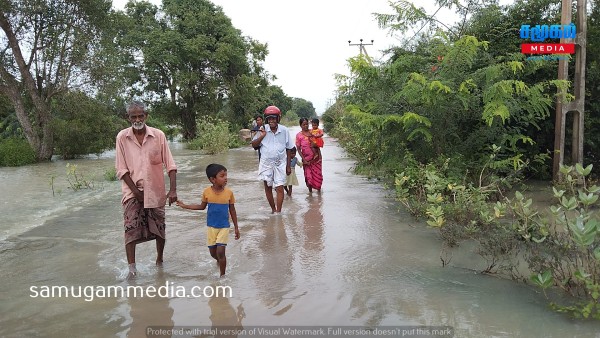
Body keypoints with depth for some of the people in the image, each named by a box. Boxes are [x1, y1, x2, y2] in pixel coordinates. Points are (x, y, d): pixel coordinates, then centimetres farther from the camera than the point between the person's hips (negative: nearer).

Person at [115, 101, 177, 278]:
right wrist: (136, 191, -11)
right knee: (131, 229, -10)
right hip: (132, 191, 0)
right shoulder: (122, 137, -6)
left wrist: (173, 190, -14)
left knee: (159, 228, 10)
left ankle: (159, 260, 32)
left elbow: (170, 165, -6)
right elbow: (121, 169, -5)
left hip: (155, 190, 1)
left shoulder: (158, 135, -7)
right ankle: (131, 267, -2)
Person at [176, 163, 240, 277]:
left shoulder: (229, 192, -11)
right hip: (211, 227, 2)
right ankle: (219, 260, 45)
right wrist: (185, 206, 7)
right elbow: (202, 206, 8)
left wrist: (236, 228, 3)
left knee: (220, 251, -10)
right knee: (213, 252, 11)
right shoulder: (207, 192, -9)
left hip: (224, 227, -2)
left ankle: (222, 275, 8)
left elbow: (232, 211, -1)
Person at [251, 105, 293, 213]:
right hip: (266, 163, 2)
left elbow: (288, 149, 3)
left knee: (279, 188, -6)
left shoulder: (284, 130, -5)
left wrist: (288, 166, 4)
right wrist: (261, 136, -15)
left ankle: (278, 211, 1)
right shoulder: (263, 130, -4)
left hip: (280, 163, -1)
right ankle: (273, 209, 28)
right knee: (268, 187, 10)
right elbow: (254, 145, 2)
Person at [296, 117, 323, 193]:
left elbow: (317, 146, 5)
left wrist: (320, 156, -3)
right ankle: (310, 190, 18)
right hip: (307, 159, -1)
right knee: (308, 175, 3)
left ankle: (318, 188, 21)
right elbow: (298, 149, -4)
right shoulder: (299, 135, -4)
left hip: (316, 158, 2)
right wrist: (304, 160, -10)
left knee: (318, 174, 3)